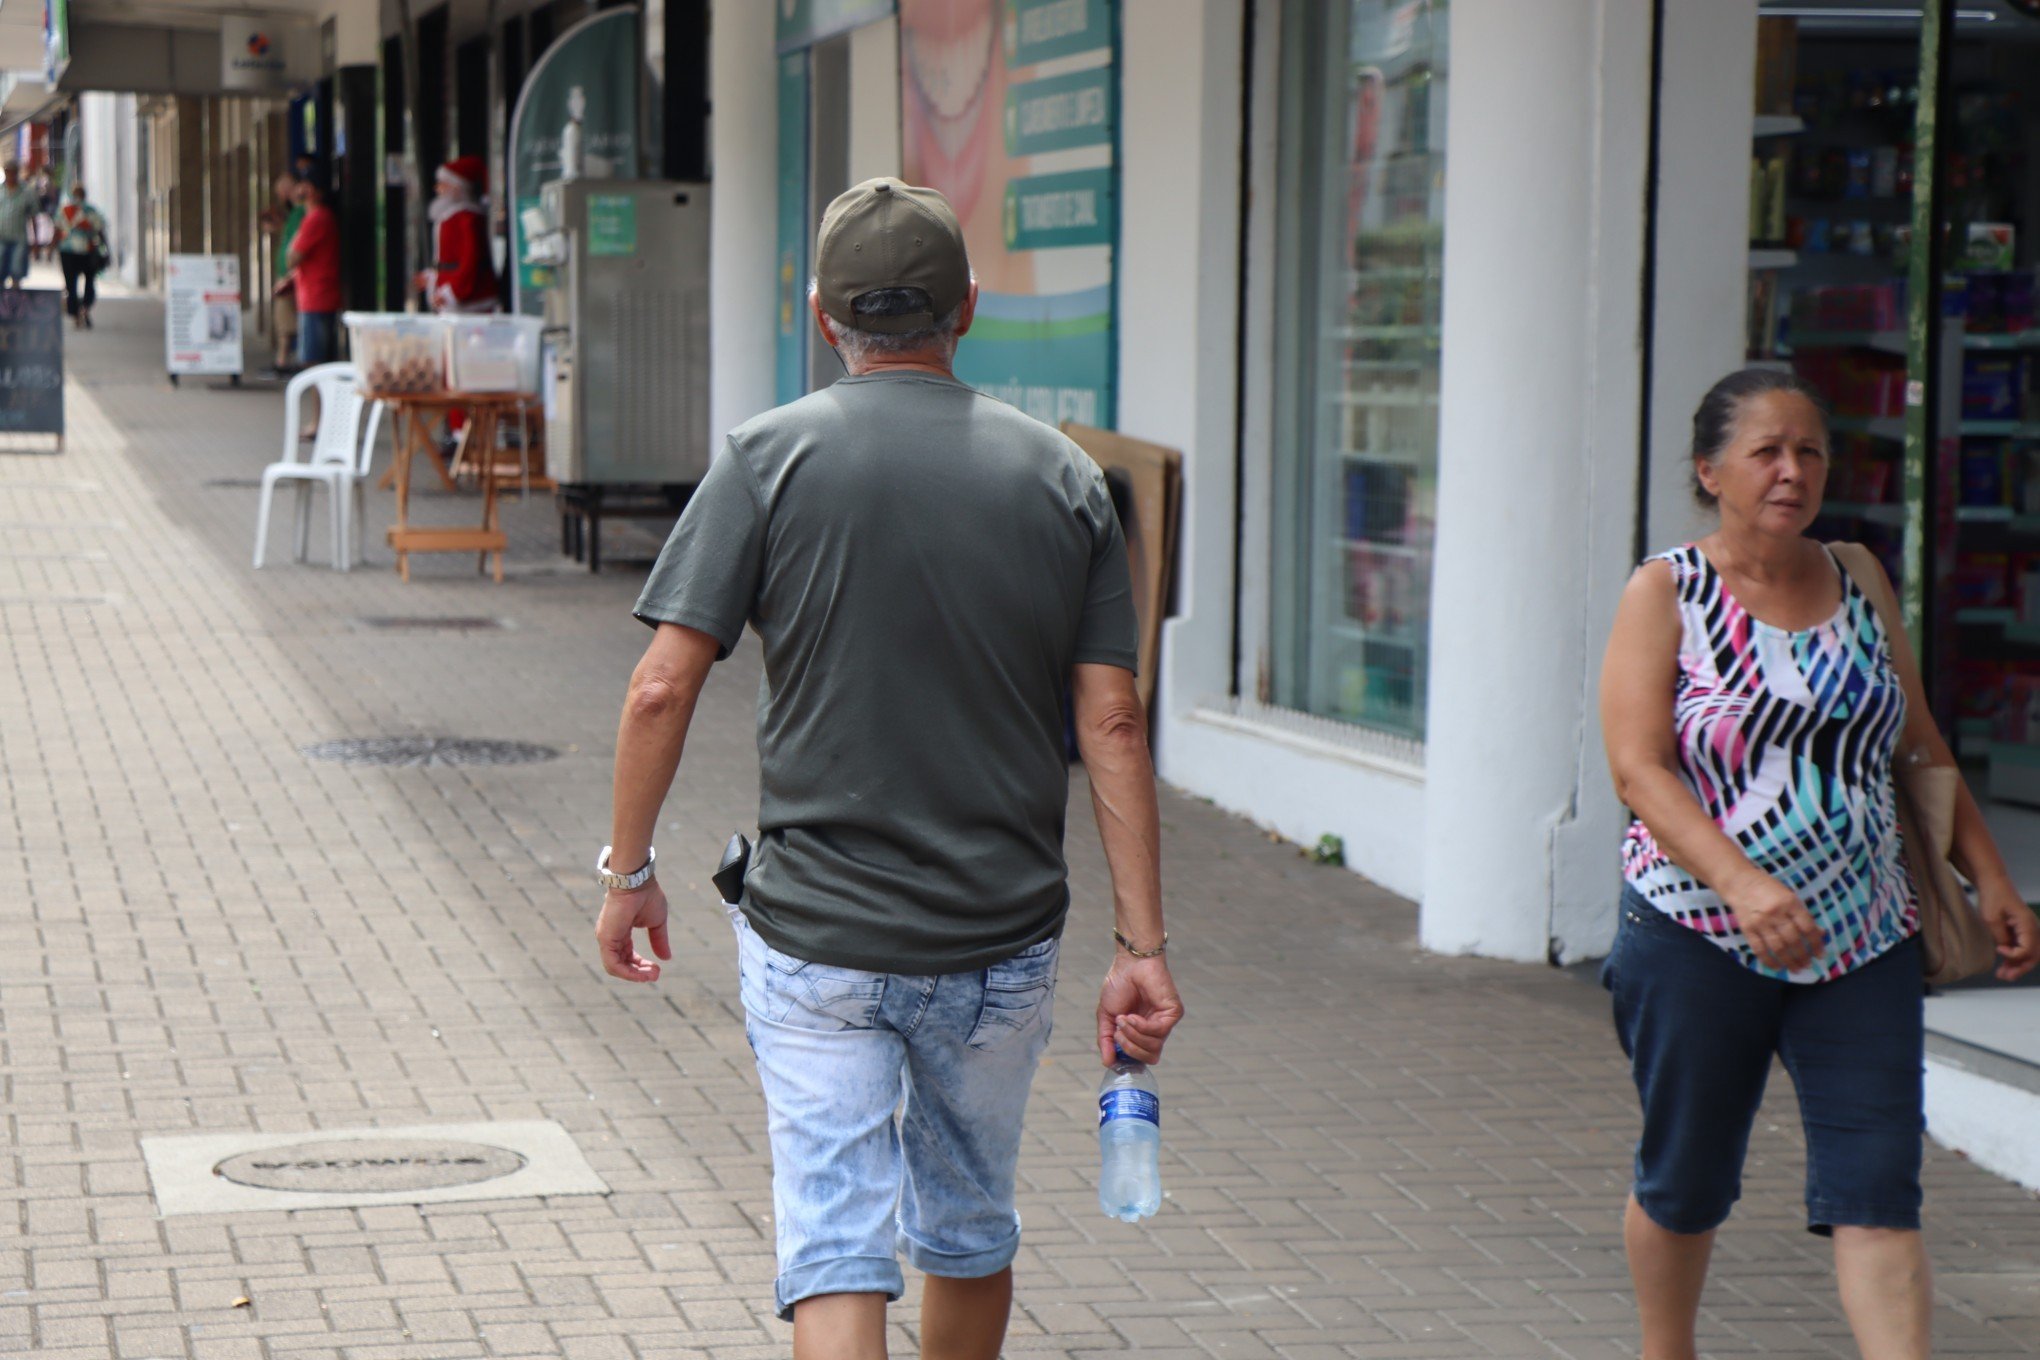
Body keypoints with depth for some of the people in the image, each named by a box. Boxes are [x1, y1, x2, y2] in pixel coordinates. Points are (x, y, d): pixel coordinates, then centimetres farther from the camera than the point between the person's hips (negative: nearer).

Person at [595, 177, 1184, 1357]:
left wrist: (629, 872, 4)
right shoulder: (1062, 476, 0)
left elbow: (663, 690, -10)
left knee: (835, 1242, -1)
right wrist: (1144, 945, -2)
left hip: (815, 937, -3)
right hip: (1003, 942, 3)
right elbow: (1112, 721, -4)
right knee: (971, 1225, 21)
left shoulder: (772, 459, -6)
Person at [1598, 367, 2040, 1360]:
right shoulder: (1666, 592, -4)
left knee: (1878, 1189, -6)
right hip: (1700, 935, -3)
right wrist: (1741, 884, -28)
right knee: (1684, 1183, 9)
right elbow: (1639, 768, -15)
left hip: (1862, 941, 3)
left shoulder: (1856, 579, 10)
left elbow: (1921, 746, 17)